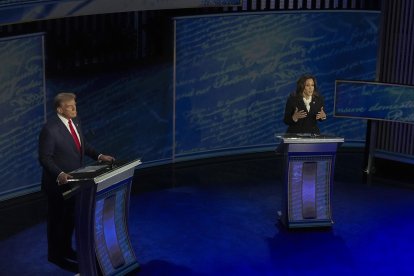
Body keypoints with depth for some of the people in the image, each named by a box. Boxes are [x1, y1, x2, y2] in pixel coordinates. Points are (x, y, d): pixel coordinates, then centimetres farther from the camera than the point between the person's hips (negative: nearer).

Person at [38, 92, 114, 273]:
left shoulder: (74, 121, 1)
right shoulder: (50, 129, -24)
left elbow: (83, 144, 14)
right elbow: (45, 158, -23)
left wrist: (99, 156, 1)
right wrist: (59, 175, -35)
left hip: (73, 180, 8)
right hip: (58, 182, -8)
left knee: (70, 217, 21)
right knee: (57, 219, 9)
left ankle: (66, 249, 39)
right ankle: (56, 255, 25)